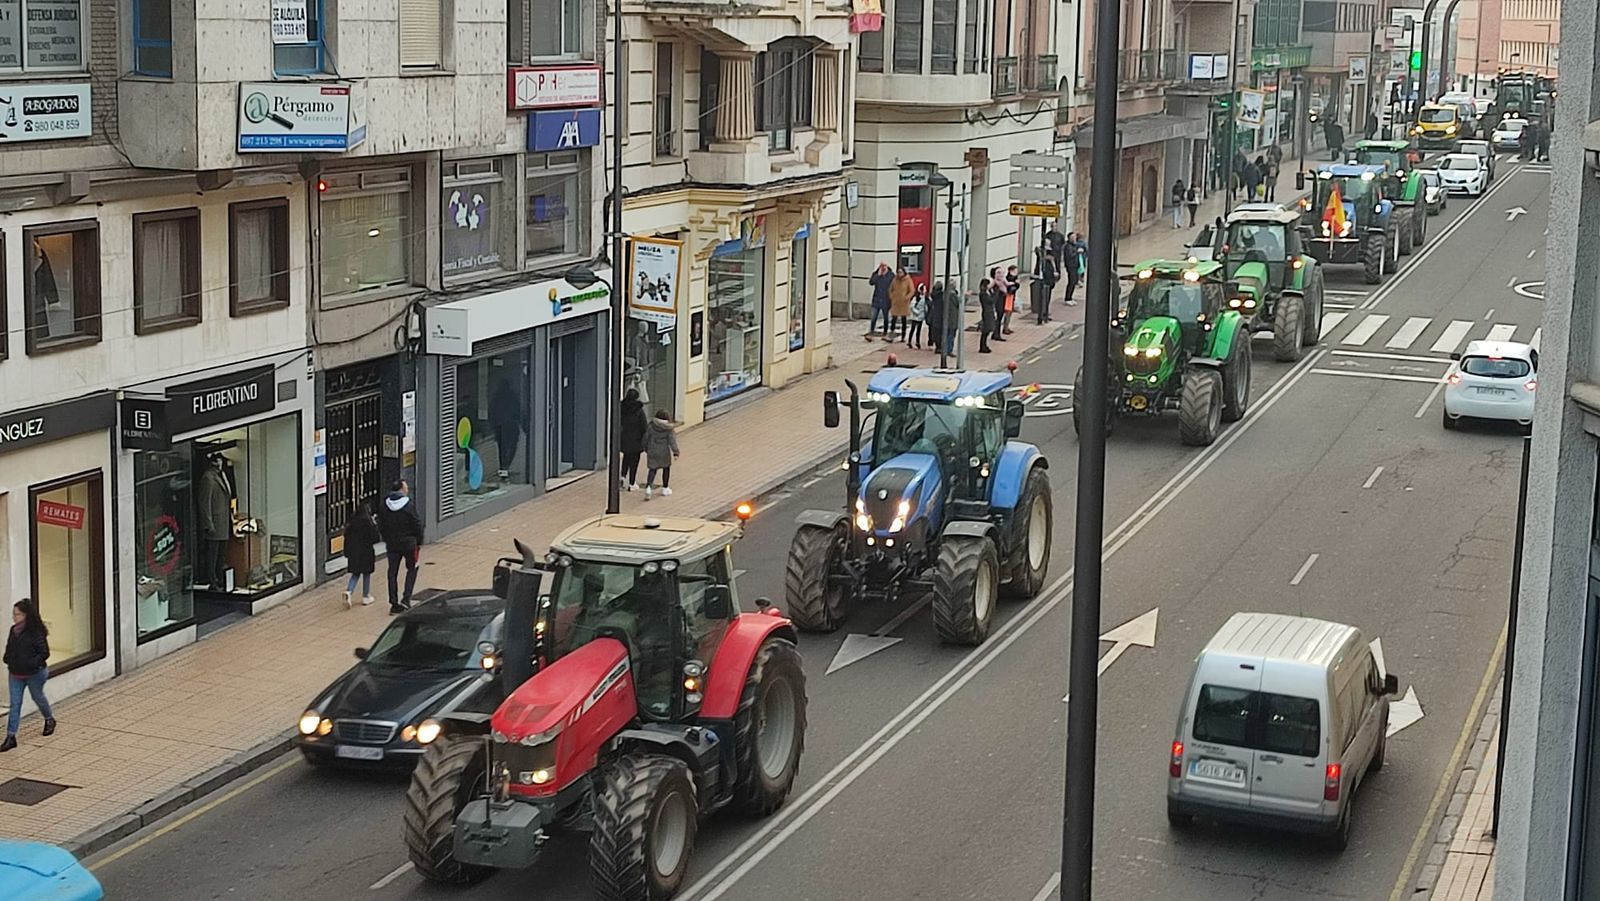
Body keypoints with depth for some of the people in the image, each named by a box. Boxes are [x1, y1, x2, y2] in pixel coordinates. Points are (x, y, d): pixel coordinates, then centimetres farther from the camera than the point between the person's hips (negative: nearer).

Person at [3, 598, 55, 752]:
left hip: (34, 674, -5)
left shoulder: (35, 632, -19)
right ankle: (10, 737, 0)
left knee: (38, 697, 17)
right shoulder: (14, 630, 1)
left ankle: (50, 720, 45)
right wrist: (8, 661, 0)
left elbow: (45, 653, -17)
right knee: (15, 704, 1)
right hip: (15, 674, 5)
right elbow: (9, 648, 16)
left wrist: (31, 663, -25)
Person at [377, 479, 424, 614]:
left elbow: (381, 526, 4)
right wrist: (419, 542, 1)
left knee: (392, 573, 9)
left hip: (392, 544, 4)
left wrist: (387, 539, 16)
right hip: (408, 543, -4)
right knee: (412, 569, 15)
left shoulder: (384, 506, -2)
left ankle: (394, 604, 10)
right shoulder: (409, 506, -16)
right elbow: (417, 526, -12)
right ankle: (406, 599, 5)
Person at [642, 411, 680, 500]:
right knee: (666, 469, 18)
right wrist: (675, 452, -20)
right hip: (664, 452, -1)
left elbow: (646, 439, 2)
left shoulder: (651, 427, -6)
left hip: (652, 452, 1)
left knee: (652, 470, 9)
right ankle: (665, 489, 24)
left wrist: (646, 449, 17)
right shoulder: (669, 429, -11)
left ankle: (648, 486, -14)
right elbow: (672, 441, -18)